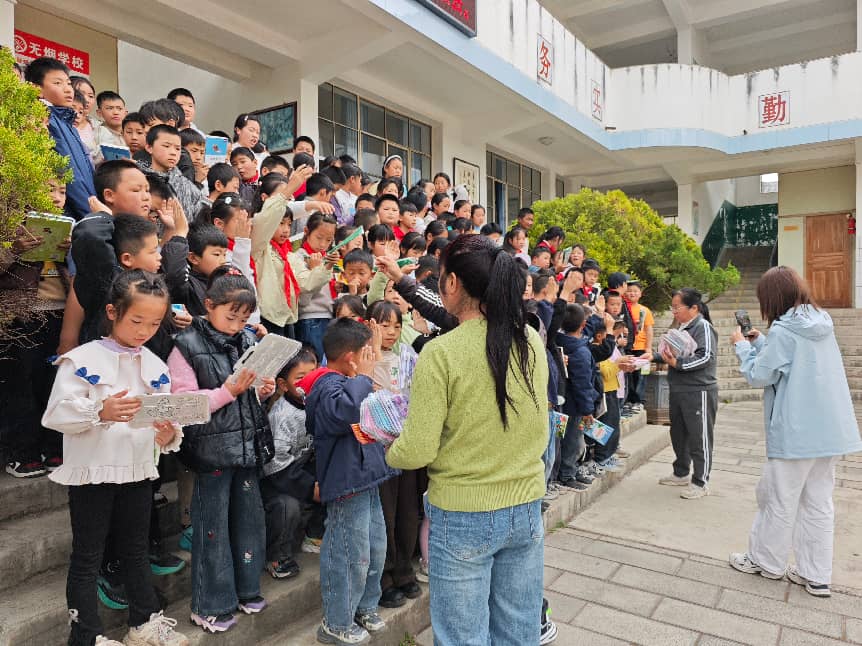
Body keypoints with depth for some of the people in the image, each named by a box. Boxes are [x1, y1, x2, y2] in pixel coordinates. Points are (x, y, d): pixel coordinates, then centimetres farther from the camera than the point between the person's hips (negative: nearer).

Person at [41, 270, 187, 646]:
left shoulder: (155, 367, 3)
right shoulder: (83, 360, -10)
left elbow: (167, 419, 3)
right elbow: (56, 414, -16)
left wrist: (169, 436, -18)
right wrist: (100, 412, -31)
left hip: (138, 472, 5)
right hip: (92, 473, -4)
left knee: (137, 551, 19)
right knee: (87, 558, 9)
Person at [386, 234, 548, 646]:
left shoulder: (440, 353, -19)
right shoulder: (532, 341, -3)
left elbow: (416, 453, -16)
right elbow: (538, 430, 8)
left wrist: (388, 450, 4)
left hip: (462, 518, -5)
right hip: (526, 508, 5)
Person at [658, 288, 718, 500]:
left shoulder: (703, 327, -11)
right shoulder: (681, 328, 12)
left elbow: (705, 357, -21)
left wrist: (677, 363, -24)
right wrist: (665, 356, 6)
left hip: (698, 391, -9)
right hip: (678, 390, 9)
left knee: (699, 438, 0)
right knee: (678, 434, 18)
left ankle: (700, 483, 11)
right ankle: (681, 473, 34)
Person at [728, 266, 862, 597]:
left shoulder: (784, 331, -16)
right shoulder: (821, 324, 8)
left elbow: (760, 376, -11)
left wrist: (743, 346, 2)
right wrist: (760, 343, 13)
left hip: (796, 432, -8)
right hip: (830, 430, 8)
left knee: (779, 501, 8)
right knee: (819, 503, 13)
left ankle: (766, 561, 23)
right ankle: (816, 575, 21)